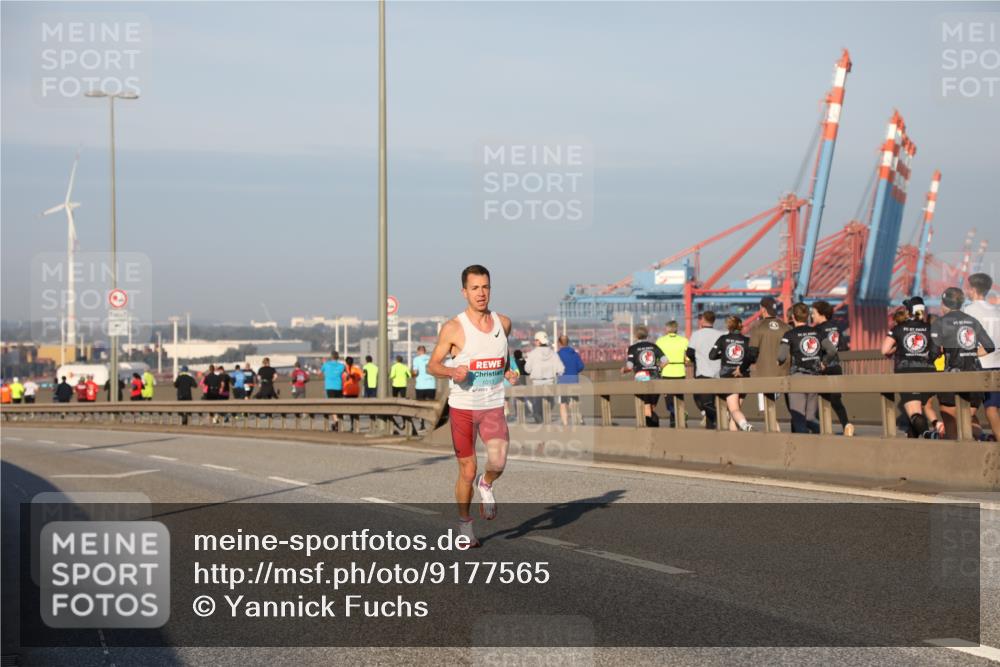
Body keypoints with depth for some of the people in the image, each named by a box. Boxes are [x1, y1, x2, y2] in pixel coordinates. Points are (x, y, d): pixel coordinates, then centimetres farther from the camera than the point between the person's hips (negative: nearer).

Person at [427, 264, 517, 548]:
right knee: (467, 470, 3)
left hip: (493, 407, 2)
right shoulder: (453, 328, -8)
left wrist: (509, 371, 6)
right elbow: (432, 365, -2)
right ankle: (464, 524, 25)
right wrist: (452, 371, -22)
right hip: (462, 407, -2)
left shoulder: (503, 323, 4)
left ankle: (486, 485, 14)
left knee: (498, 462, -20)